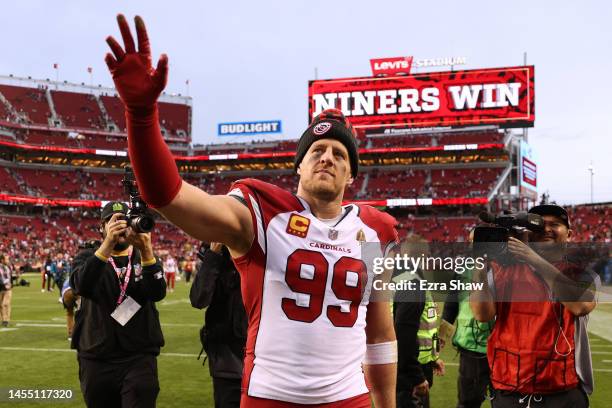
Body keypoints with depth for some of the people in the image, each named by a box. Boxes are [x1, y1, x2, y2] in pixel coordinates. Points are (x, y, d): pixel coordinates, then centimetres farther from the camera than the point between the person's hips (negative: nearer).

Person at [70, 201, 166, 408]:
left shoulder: (145, 258, 7)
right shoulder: (87, 257, 5)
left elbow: (158, 294, -13)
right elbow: (81, 286, -19)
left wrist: (146, 251, -28)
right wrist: (108, 244, -31)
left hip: (140, 358, 0)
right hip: (96, 360, 1)